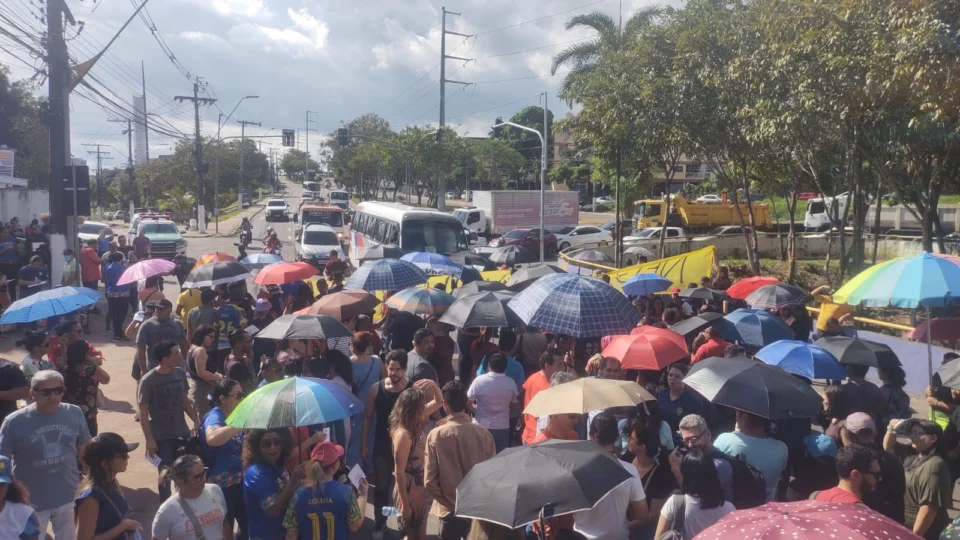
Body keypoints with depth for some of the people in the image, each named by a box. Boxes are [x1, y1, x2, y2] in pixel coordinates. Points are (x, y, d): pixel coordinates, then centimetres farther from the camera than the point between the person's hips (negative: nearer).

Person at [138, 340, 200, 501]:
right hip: (161, 437, -5)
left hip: (182, 433, 5)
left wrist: (195, 420, 4)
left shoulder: (180, 373, -1)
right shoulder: (148, 380, -16)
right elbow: (143, 412, -12)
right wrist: (149, 439, -14)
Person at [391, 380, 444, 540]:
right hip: (410, 490, -8)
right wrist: (405, 505, -19)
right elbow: (399, 472, -23)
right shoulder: (403, 434, -26)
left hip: (422, 487, 8)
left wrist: (433, 384, -9)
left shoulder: (417, 424, -2)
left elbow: (438, 402, 11)